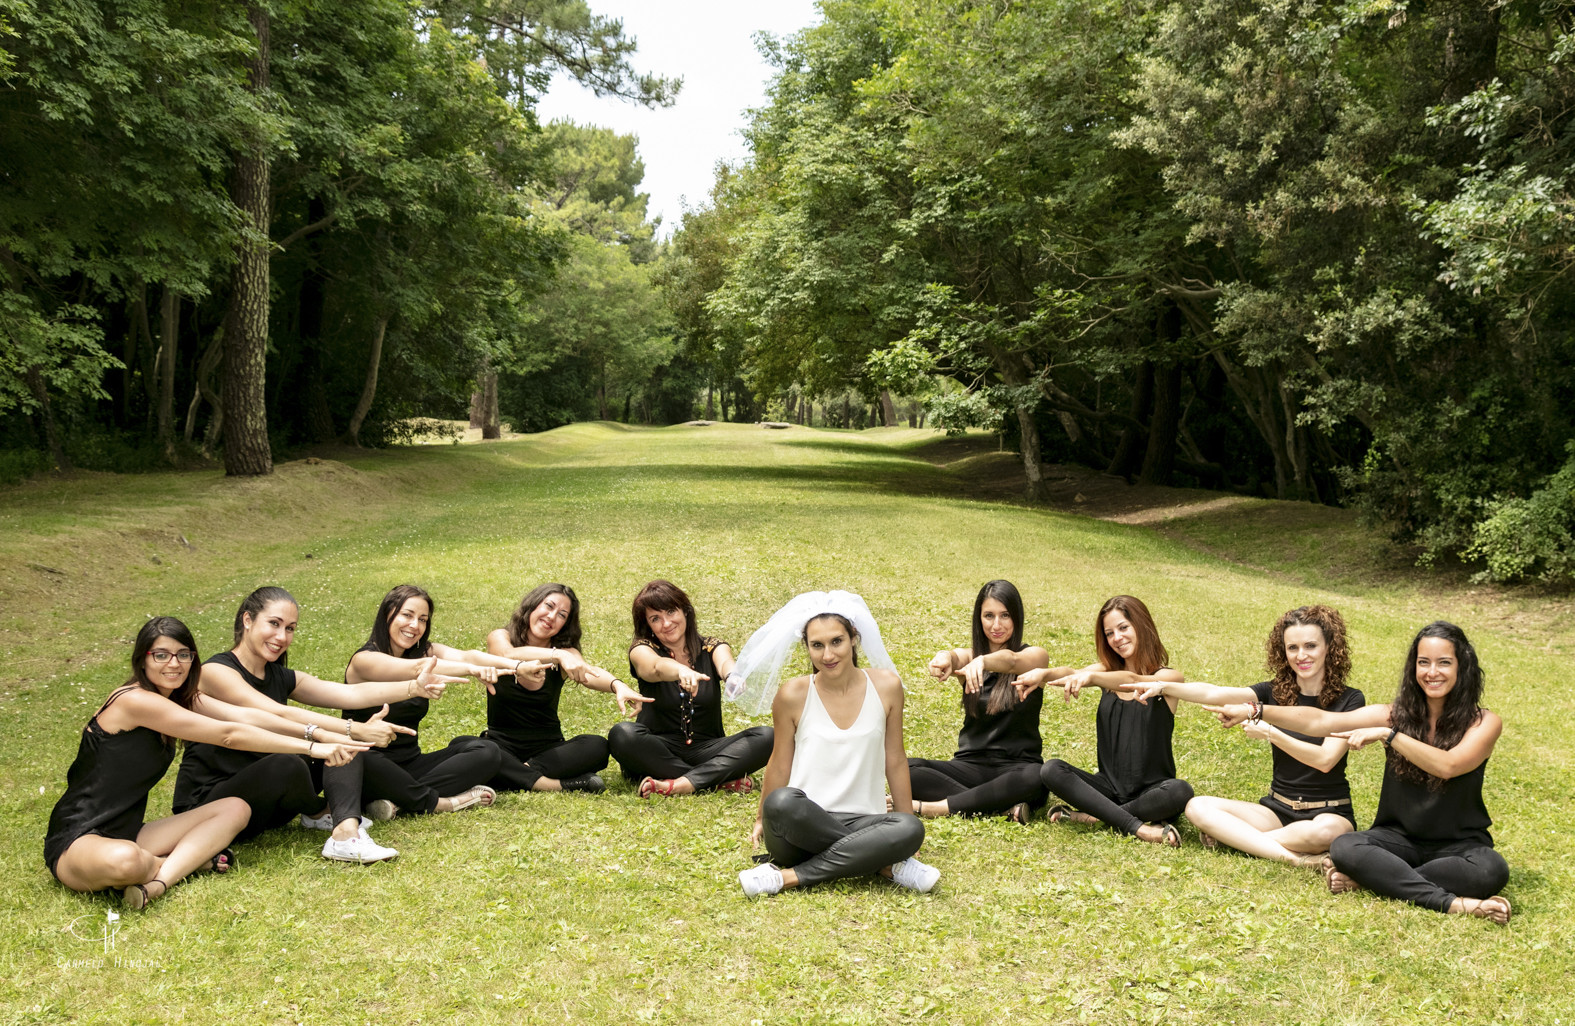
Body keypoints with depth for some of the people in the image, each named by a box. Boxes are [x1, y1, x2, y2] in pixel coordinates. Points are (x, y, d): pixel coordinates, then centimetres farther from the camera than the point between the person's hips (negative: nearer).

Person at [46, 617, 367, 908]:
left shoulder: (181, 698, 8)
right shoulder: (135, 701, -20)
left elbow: (244, 716, -4)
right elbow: (228, 734, -22)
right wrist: (311, 747, -21)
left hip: (126, 832, 9)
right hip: (78, 841, -9)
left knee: (235, 809, -3)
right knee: (123, 861, -43)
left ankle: (157, 882, -21)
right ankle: (192, 861, -11)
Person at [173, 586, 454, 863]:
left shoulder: (282, 678, 7)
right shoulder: (216, 671, -15)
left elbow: (352, 694, -7)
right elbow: (279, 715, -28)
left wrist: (414, 687, -22)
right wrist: (357, 730, -33)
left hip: (264, 802, 8)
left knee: (345, 743, -6)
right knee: (287, 766, -34)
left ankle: (345, 834, -29)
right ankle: (317, 814, 0)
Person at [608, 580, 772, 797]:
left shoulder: (711, 648, 4)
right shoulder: (642, 649, -1)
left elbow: (725, 664, -21)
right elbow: (657, 667, -26)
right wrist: (682, 670, -50)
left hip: (706, 750, 1)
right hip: (658, 752, -1)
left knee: (766, 737, -22)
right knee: (622, 734, -33)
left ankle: (682, 784, -35)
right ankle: (722, 779, -31)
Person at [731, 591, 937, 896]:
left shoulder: (885, 687, 1)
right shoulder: (793, 696, -3)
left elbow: (895, 760, 10)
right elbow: (779, 765, 10)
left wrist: (906, 829, 15)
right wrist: (762, 820, 18)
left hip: (861, 824, 1)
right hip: (803, 827, -1)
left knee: (910, 829, -31)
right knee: (782, 803, -36)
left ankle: (789, 877, -22)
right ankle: (884, 864, -21)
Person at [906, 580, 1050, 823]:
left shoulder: (1035, 656, 2)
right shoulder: (971, 656, 9)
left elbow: (1012, 661, -24)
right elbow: (955, 657, -17)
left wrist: (983, 661, -47)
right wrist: (944, 658, -44)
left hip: (1016, 767, -2)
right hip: (971, 765, 3)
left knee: (1036, 776, -39)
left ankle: (933, 807, -31)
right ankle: (1005, 807, -30)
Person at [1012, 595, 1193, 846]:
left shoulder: (1169, 677, -3)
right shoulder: (1107, 670, 9)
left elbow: (1132, 681, -26)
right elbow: (1069, 673, -12)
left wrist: (1090, 676, -45)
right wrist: (1042, 674, -35)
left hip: (1151, 790, -3)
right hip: (1109, 786, 3)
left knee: (1180, 791, -35)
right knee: (1052, 770, -22)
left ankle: (1095, 816, -21)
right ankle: (1138, 827, -29)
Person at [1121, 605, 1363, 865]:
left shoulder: (1349, 700, -5)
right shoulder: (1276, 692, 4)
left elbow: (1325, 759, -16)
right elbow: (1214, 694, -10)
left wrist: (1269, 733, -20)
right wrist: (1163, 686, -24)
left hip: (1329, 812, -4)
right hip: (1278, 808, 4)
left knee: (1323, 832, -40)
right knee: (1198, 807, -18)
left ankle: (1235, 837, -18)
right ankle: (1293, 857, -26)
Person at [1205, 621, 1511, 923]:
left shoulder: (1483, 723, -6)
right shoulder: (1396, 714, 1)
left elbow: (1448, 765, -26)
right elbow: (1319, 721, -8)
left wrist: (1387, 735, -30)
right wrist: (1255, 711, -18)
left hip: (1458, 843, -1)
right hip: (1400, 837, 2)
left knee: (1491, 870, -34)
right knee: (1344, 847, -27)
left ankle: (1365, 880, -28)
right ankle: (1450, 903, -30)